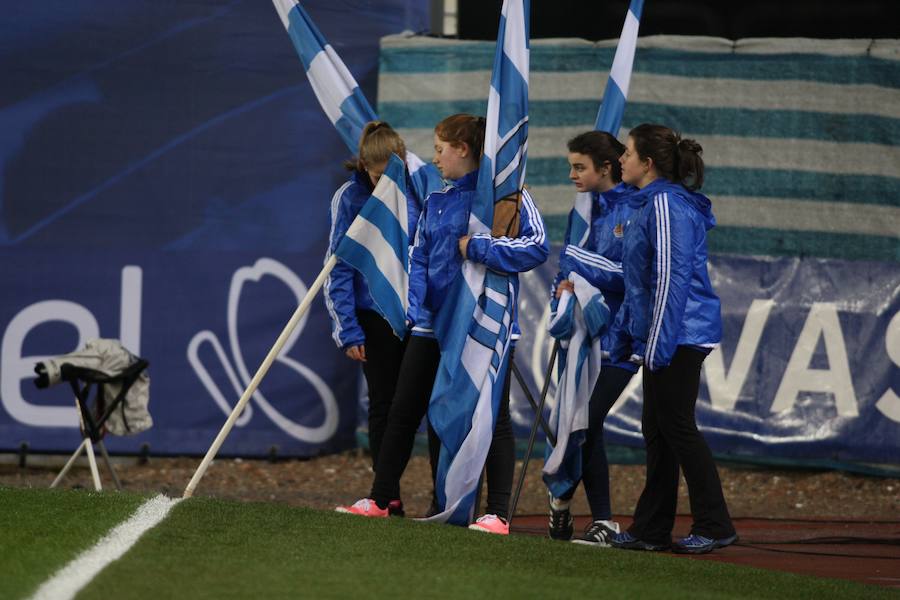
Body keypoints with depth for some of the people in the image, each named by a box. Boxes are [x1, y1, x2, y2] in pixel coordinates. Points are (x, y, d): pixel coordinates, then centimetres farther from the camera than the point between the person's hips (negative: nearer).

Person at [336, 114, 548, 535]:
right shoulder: (436, 200, 12)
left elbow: (537, 245, -19)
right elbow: (419, 258, 15)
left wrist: (477, 248, -21)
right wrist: (416, 307, 0)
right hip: (434, 324, 7)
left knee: (493, 418, -2)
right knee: (403, 411, 9)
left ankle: (498, 515, 1)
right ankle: (380, 500, 18)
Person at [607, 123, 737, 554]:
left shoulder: (667, 203, -14)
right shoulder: (650, 203, 17)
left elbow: (672, 276, -21)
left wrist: (658, 341, -23)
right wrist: (624, 333, 24)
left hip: (679, 336, -10)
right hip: (662, 339, 10)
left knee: (676, 426, -7)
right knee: (657, 429, 11)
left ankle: (714, 526, -5)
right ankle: (651, 529, 14)